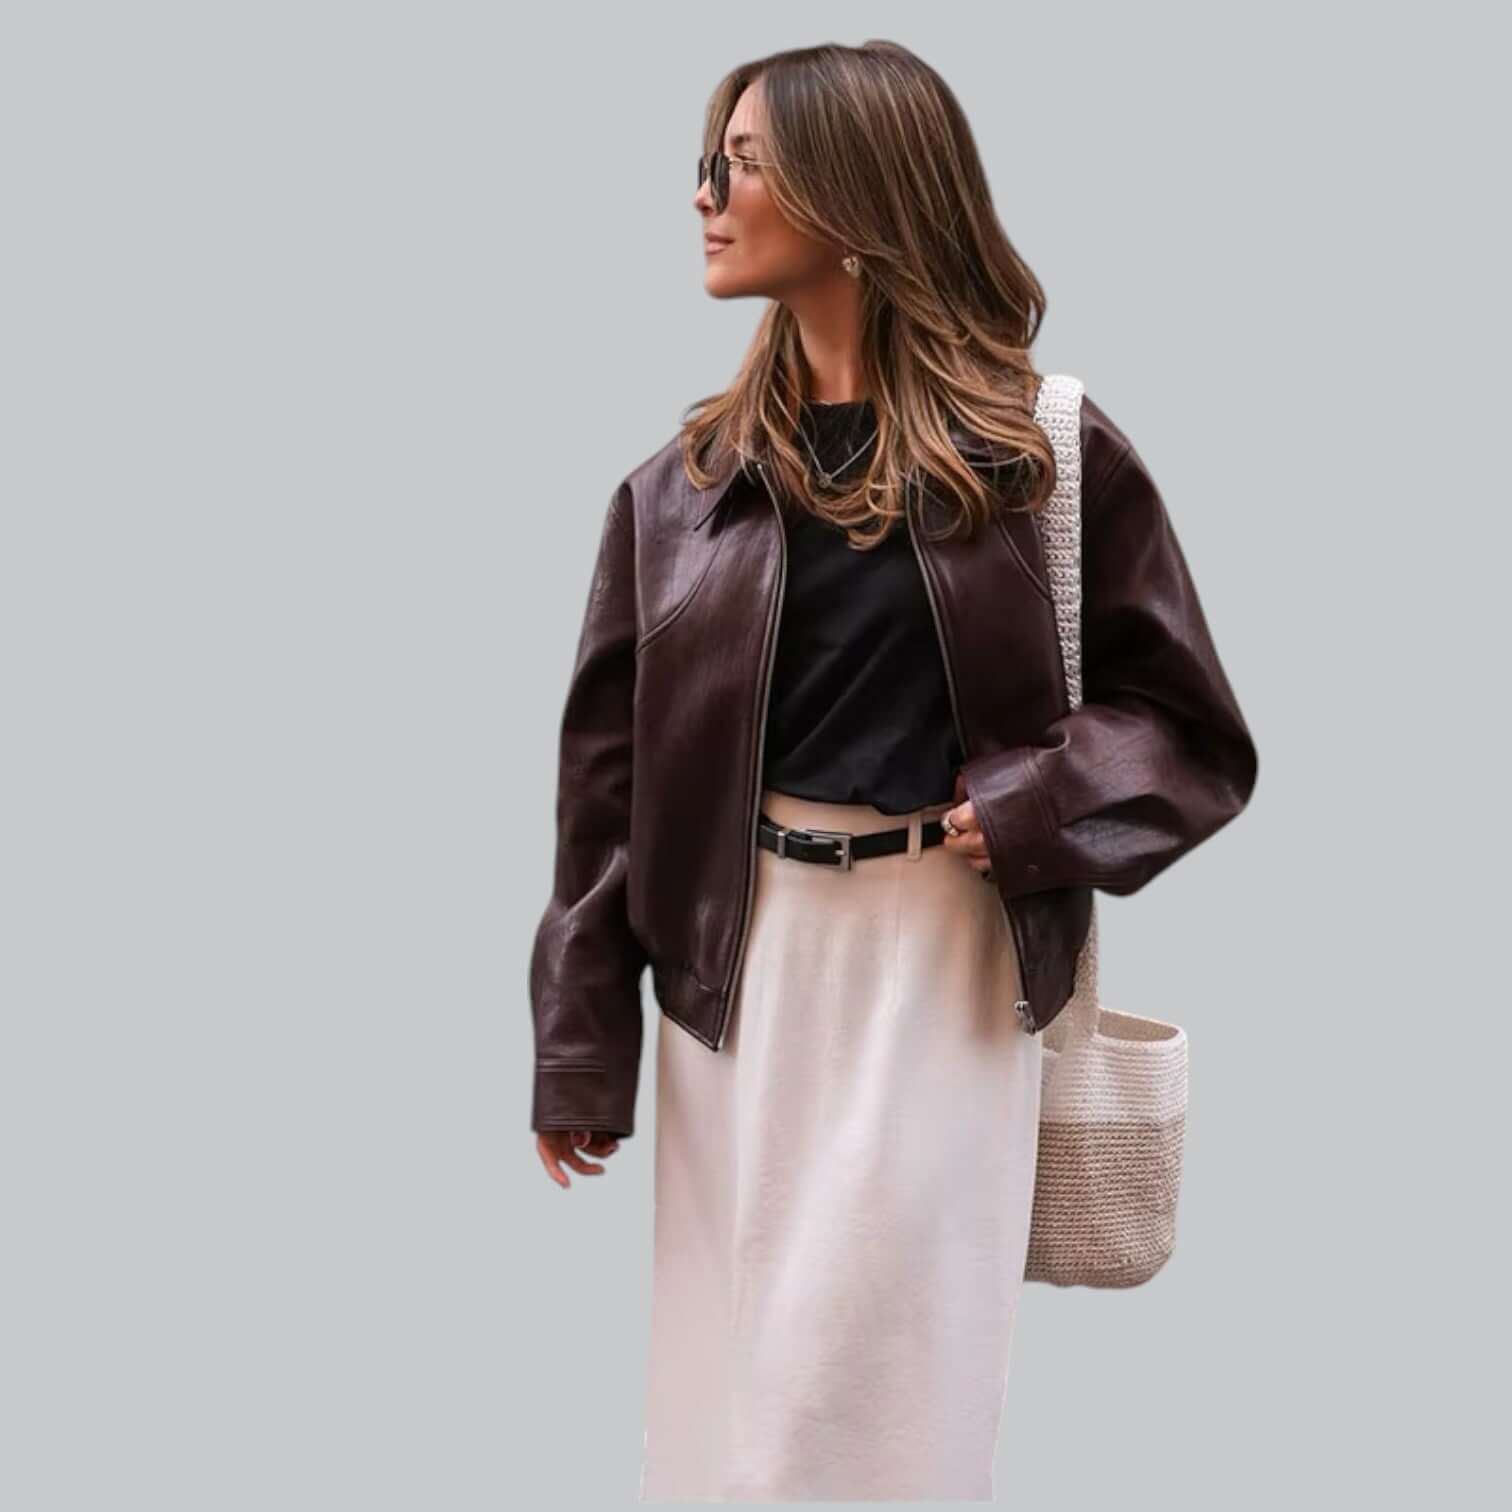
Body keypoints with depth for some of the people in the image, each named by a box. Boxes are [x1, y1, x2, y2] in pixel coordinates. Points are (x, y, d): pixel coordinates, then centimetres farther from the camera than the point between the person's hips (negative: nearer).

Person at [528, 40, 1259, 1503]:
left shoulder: (1041, 454, -2)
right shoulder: (683, 484, 5)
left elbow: (1187, 725, 1)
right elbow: (609, 773, 5)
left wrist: (1024, 817, -16)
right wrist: (579, 1053, 3)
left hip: (946, 960, -3)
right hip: (739, 961, 3)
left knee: (885, 1380, 2)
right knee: (736, 1368, 9)